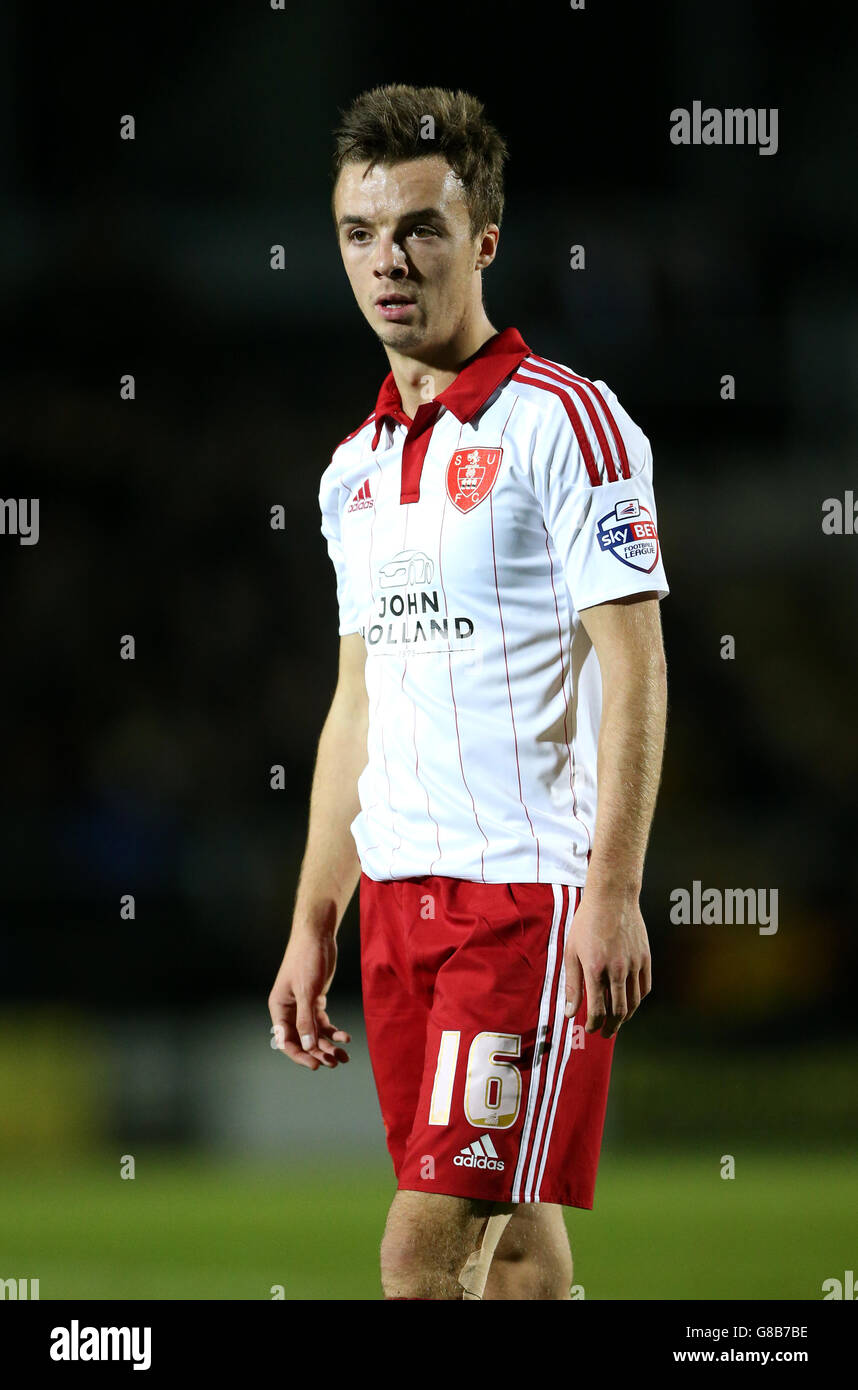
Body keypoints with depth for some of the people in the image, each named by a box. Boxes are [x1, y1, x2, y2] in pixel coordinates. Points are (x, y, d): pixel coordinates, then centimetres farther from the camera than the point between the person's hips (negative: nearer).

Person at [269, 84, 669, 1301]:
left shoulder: (564, 422, -7)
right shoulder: (356, 469, 16)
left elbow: (633, 667, -11)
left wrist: (611, 893, -19)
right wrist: (312, 928, 18)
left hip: (534, 887, -7)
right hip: (397, 892, 7)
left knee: (426, 1244, -13)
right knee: (509, 1237, 8)